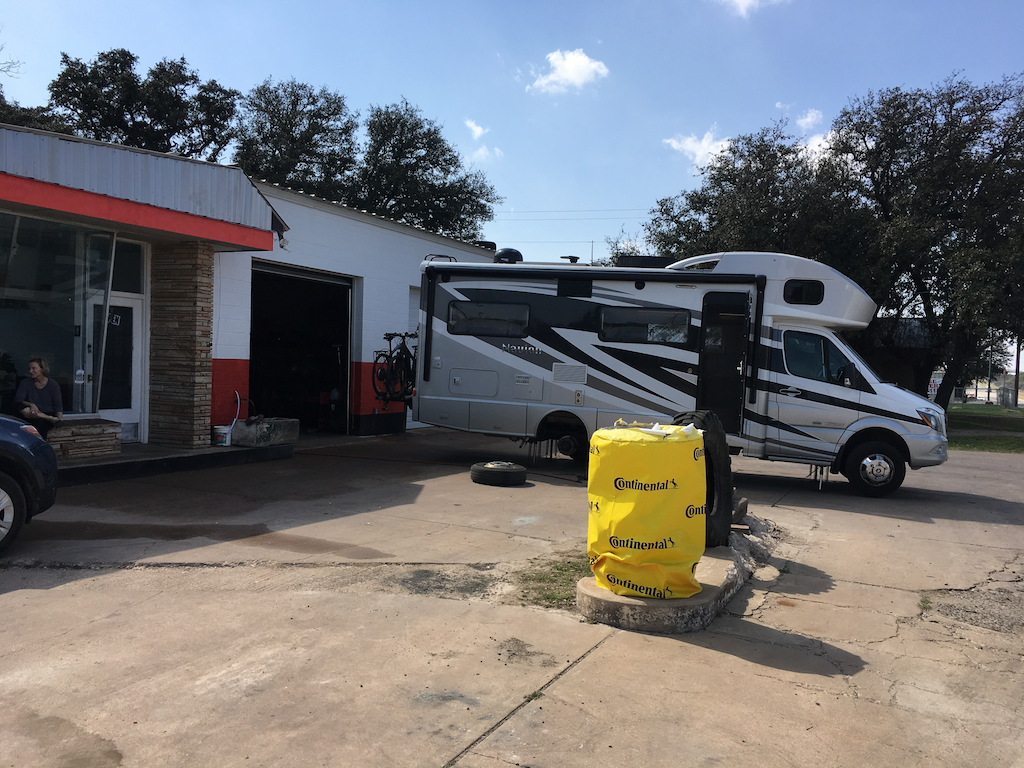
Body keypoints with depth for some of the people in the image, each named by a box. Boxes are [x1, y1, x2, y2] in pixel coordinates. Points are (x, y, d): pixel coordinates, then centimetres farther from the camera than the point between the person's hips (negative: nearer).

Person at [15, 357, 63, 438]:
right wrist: (31, 404, -26)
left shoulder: (52, 384, 4)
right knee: (20, 407, -33)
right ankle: (51, 419, -36)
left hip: (48, 414, -2)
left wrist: (59, 419, -22)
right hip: (32, 417, 3)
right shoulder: (25, 383, 9)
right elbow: (18, 400, -4)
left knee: (40, 423, -39)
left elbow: (58, 405, -1)